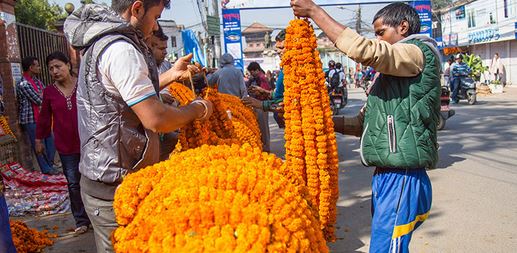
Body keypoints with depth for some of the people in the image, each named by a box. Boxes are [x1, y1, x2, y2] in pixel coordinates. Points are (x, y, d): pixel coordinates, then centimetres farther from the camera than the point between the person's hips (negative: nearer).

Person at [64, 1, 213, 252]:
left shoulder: (98, 43, 13)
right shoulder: (121, 48, -19)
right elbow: (156, 119, -24)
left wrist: (171, 75, 16)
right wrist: (197, 108, -7)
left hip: (100, 176, 10)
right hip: (115, 188, -10)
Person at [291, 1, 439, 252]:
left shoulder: (420, 52, -6)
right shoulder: (391, 71, 23)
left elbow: (363, 50, -24)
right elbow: (365, 122, 21)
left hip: (402, 181, -9)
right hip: (385, 176, 9)